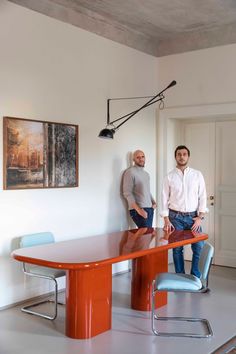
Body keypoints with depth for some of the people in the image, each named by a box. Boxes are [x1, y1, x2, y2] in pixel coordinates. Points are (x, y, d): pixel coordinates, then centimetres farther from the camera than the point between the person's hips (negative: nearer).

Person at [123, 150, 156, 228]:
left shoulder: (146, 173, 18)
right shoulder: (130, 172, -7)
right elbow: (127, 193, -14)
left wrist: (153, 202, 8)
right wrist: (138, 209, -21)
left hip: (150, 208, 8)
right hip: (138, 210, -7)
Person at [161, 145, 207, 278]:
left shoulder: (197, 175, 3)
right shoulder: (170, 177, 2)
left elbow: (202, 196, 1)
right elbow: (165, 199, 2)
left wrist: (200, 217, -7)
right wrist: (166, 220, -5)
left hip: (193, 216, 1)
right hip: (176, 217, 0)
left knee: (199, 248, -5)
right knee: (177, 249, 5)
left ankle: (196, 278, 9)